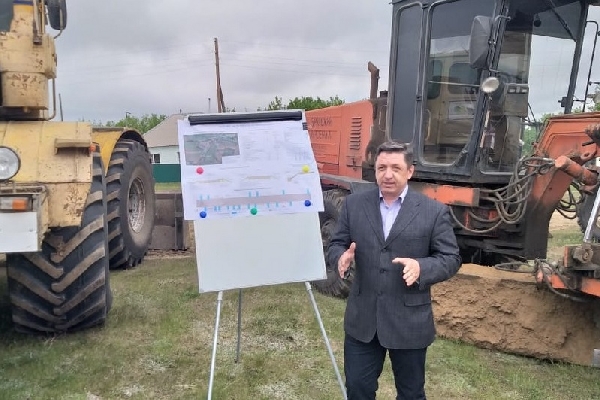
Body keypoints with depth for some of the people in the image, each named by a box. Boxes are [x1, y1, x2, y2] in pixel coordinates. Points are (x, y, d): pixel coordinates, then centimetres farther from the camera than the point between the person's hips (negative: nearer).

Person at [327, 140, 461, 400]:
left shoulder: (434, 211, -6)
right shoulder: (354, 204, 1)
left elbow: (451, 259, -4)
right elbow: (335, 245, 6)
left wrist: (421, 268, -24)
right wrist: (342, 256, -18)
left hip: (409, 321, -1)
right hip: (362, 319, 2)